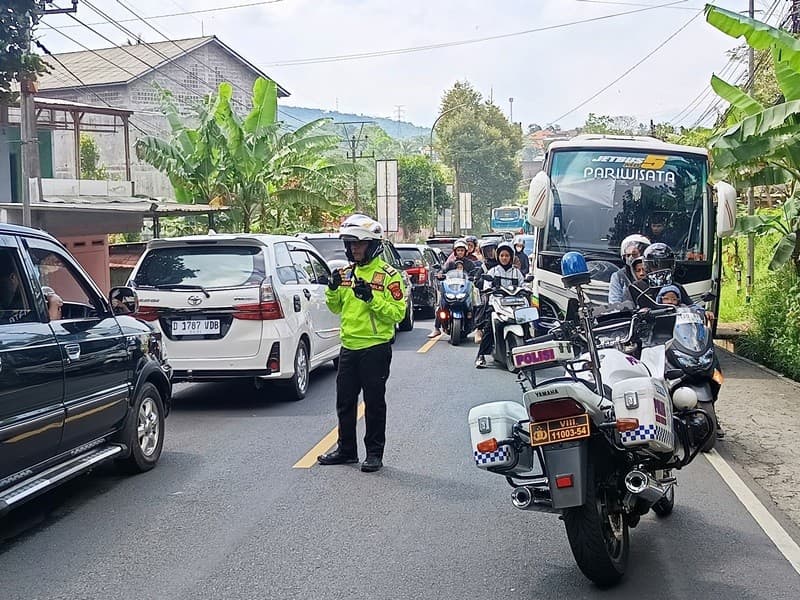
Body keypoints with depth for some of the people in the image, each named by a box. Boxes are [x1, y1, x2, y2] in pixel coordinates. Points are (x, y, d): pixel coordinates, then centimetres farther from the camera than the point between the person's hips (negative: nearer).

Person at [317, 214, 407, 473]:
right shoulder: (346, 273, 11)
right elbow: (336, 308, 18)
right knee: (344, 402, 13)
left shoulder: (388, 275, -8)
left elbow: (397, 313, -15)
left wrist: (371, 298, -24)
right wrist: (332, 289, -2)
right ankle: (346, 449, 25)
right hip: (349, 347, 7)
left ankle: (375, 453, 13)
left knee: (374, 403, 3)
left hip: (375, 349, -6)